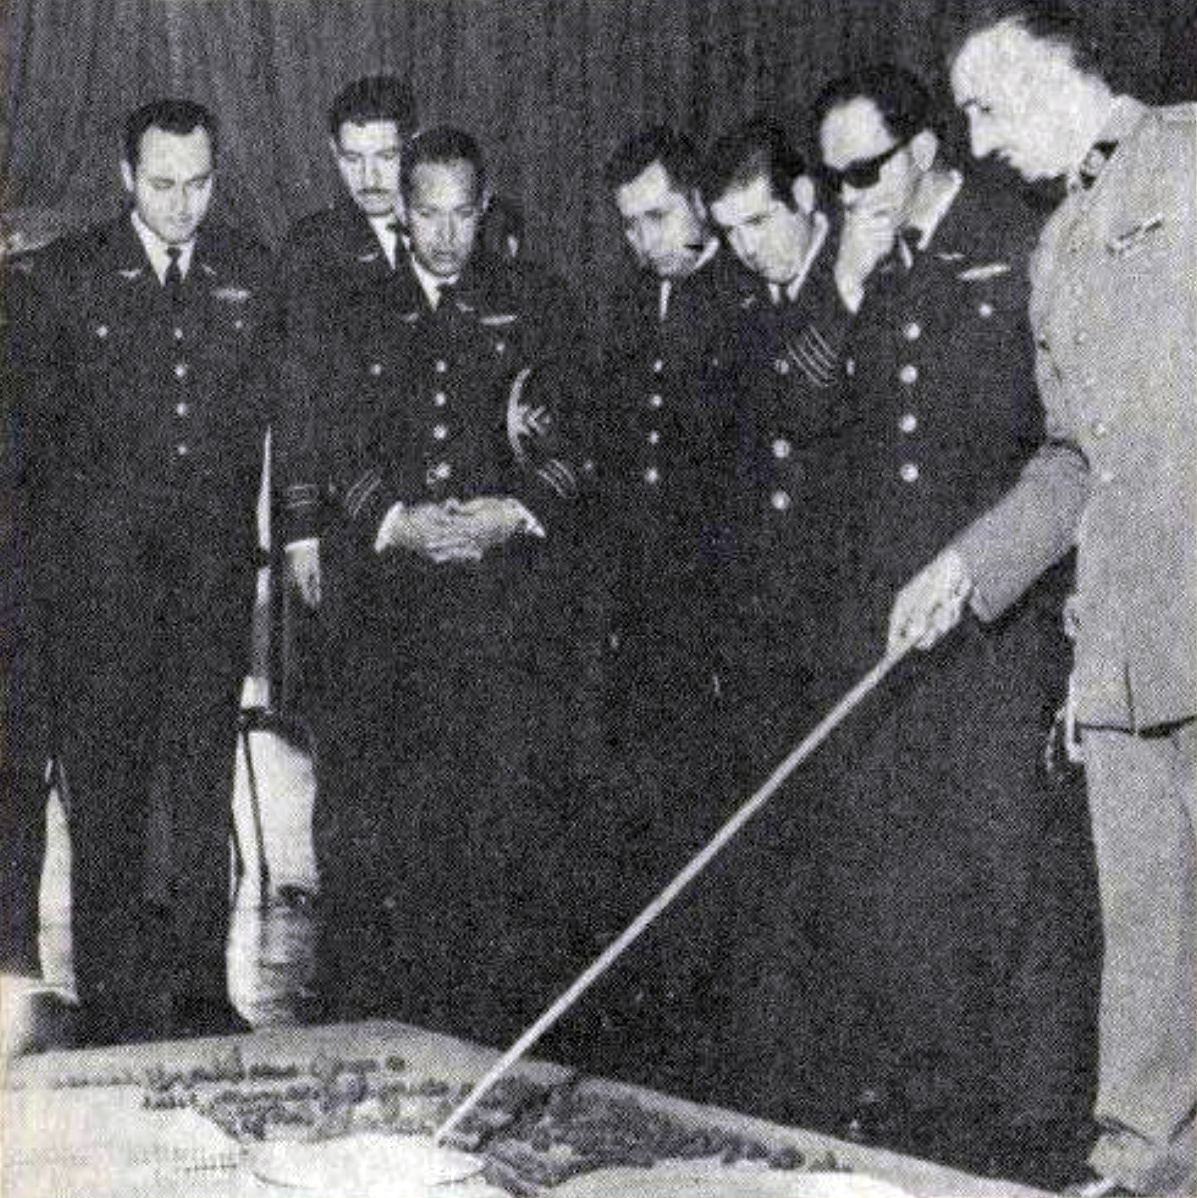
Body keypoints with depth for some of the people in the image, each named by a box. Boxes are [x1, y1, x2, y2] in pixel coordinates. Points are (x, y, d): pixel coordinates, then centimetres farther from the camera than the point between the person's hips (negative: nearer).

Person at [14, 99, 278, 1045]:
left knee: (206, 771, 4)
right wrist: (96, 515, 0)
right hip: (112, 559, -2)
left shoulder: (250, 274, 9)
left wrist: (234, 516, 5)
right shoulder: (69, 274, 4)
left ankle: (199, 984, 12)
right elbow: (42, 417, 7)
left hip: (218, 560, 2)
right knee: (107, 772, -1)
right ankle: (112, 995, 5)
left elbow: (266, 412, 13)